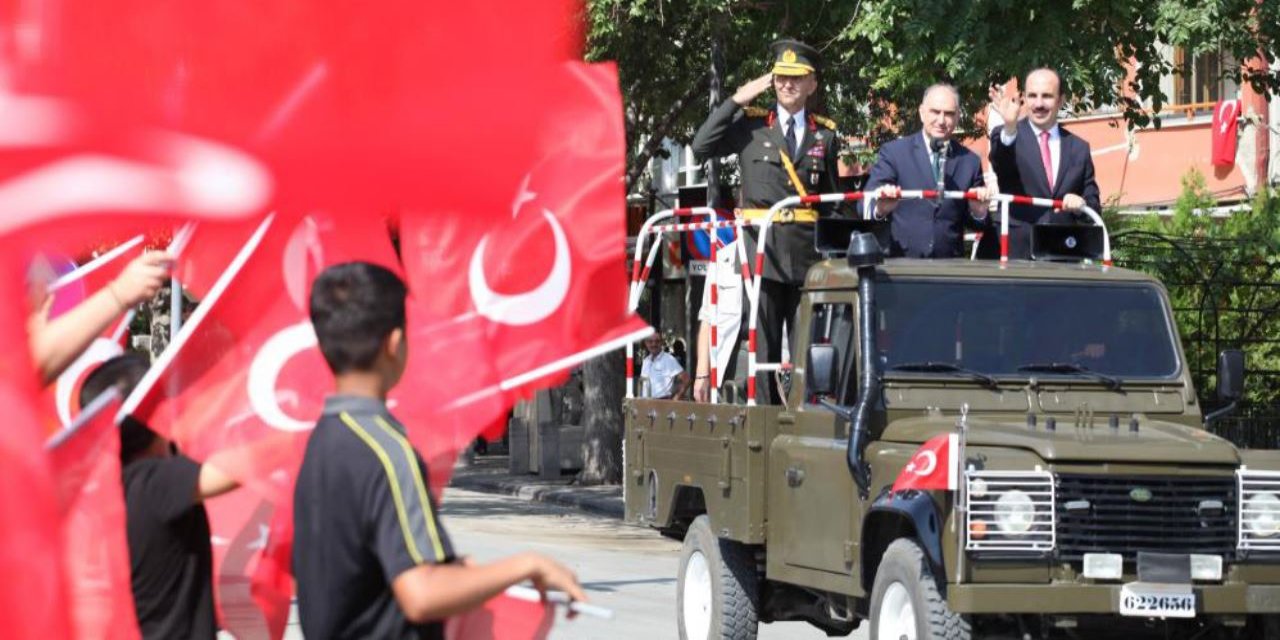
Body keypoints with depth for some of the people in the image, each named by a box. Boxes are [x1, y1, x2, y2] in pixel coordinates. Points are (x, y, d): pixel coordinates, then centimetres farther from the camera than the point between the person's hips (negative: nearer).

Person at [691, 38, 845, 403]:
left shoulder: (825, 135, 14)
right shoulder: (751, 125, 7)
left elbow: (832, 199, 18)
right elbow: (701, 147, -6)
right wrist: (736, 100, -4)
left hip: (808, 250, 2)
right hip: (762, 249, -2)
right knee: (763, 343, -3)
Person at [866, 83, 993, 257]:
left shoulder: (969, 161, 10)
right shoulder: (894, 152, 4)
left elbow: (975, 224, 16)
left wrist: (978, 212, -5)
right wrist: (879, 208, -25)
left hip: (949, 264, 2)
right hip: (902, 262, -2)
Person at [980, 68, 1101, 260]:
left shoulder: (1078, 148, 13)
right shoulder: (1007, 137, 2)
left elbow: (1094, 205, 15)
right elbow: (1001, 163, -21)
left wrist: (1082, 203, -10)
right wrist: (1009, 127, -41)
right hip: (1014, 252, -3)